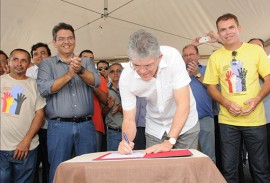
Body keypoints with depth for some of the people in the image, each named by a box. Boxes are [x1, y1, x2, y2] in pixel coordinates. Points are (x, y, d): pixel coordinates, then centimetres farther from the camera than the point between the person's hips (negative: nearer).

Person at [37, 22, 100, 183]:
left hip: (86, 125, 2)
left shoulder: (86, 62, 13)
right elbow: (44, 89, -8)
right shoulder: (47, 63, 8)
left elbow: (96, 81, -4)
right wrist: (69, 74, -17)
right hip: (59, 126, -1)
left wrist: (80, 70, -23)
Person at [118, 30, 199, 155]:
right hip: (155, 129, 2)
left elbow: (183, 105, -29)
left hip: (184, 125, -1)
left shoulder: (172, 56, -28)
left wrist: (169, 142, -34)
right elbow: (129, 120, -15)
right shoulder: (126, 78, -21)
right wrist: (126, 141, -37)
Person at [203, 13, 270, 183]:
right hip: (228, 121, 1)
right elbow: (211, 86, 6)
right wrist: (227, 103, -12)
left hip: (255, 119, 0)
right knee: (229, 168, 8)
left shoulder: (256, 50, 1)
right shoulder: (215, 57, 3)